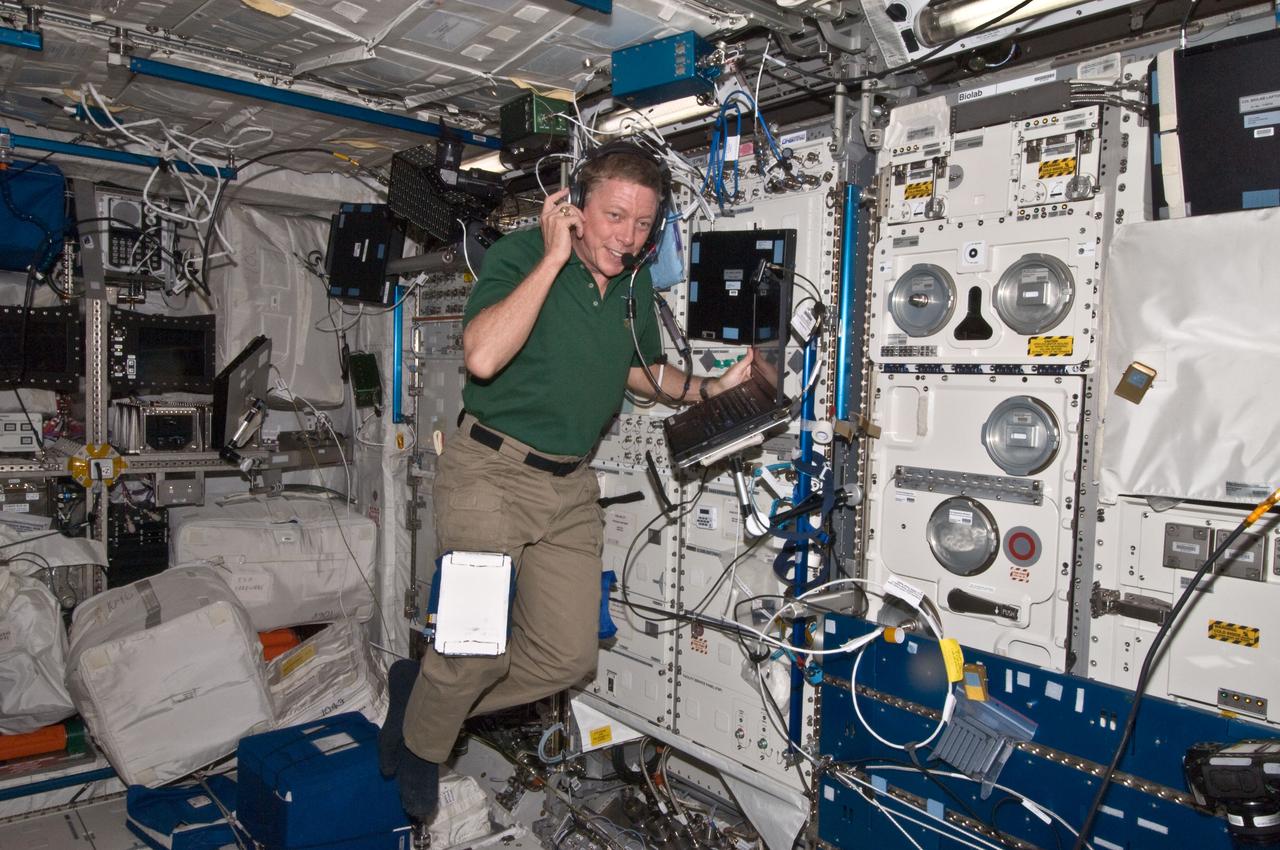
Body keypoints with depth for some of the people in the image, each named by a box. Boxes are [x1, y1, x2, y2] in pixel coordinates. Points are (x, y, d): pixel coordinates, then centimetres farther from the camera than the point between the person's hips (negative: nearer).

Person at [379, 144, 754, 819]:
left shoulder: (635, 287, 7)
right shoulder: (520, 255, -12)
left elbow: (639, 371, 24)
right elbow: (483, 357, -30)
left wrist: (710, 388, 6)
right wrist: (554, 257, -24)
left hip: (570, 485, 7)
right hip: (491, 468, -6)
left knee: (569, 654, 7)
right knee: (480, 649, -10)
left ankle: (425, 695, 30)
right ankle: (419, 743, 25)